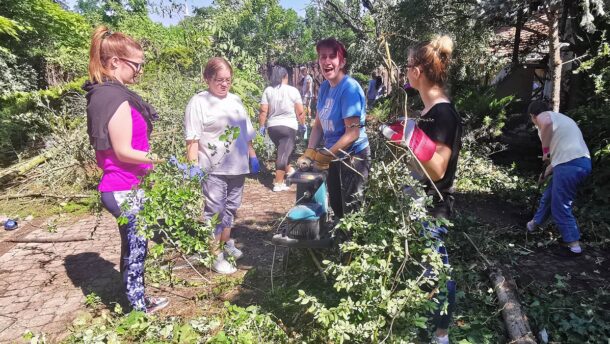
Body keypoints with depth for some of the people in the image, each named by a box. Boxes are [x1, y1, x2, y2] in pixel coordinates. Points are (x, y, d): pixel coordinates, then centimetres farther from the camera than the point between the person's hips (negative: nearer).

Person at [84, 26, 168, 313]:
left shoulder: (102, 94, 10)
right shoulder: (116, 98, -20)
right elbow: (123, 151, -21)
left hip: (120, 187, 10)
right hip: (126, 191, -10)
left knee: (133, 246, 19)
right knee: (136, 248, 4)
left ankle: (138, 300, 35)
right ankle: (138, 308, 21)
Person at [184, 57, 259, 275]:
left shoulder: (235, 100, 12)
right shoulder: (198, 102, -7)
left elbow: (246, 133, 19)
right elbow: (193, 140, -12)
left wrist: (252, 156, 16)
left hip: (237, 166, 6)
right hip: (213, 169, -6)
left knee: (231, 208, 18)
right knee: (215, 211, 0)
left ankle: (226, 244, 37)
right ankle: (215, 255, 13)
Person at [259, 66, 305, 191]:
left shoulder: (268, 90, 1)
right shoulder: (293, 91, -5)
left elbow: (263, 111, -4)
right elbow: (300, 112, -5)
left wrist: (262, 126, 6)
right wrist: (302, 125, 10)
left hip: (272, 126, 4)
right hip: (288, 126, -4)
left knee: (281, 150, 24)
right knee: (283, 154, -2)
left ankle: (288, 170, 42)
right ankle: (278, 183, -3)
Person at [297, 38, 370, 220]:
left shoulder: (349, 88, -20)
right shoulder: (324, 87, 2)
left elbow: (352, 133, -24)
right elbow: (318, 124, 8)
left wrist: (323, 157, -19)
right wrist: (309, 153, -4)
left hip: (353, 157, -8)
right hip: (334, 156, 8)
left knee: (351, 211, 6)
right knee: (336, 207, 22)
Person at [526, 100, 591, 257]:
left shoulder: (542, 116, 1)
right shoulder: (560, 118, 29)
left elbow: (547, 122, -28)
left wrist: (545, 150, -16)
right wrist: (549, 170, 37)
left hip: (570, 164, -10)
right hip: (582, 162, 10)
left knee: (560, 207, 0)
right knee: (549, 196, 24)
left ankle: (574, 246, 6)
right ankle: (535, 223, 42)